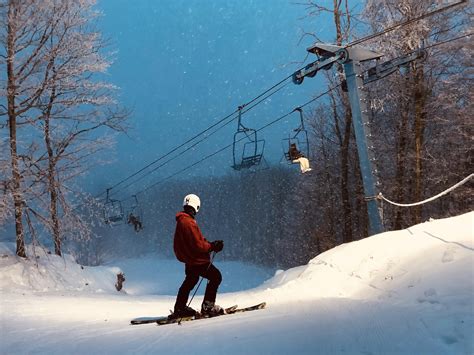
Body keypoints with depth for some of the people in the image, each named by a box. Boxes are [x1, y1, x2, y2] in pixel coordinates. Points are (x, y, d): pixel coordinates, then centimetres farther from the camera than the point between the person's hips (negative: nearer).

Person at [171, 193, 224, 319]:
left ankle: (180, 308, 31)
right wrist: (212, 246, -11)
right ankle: (208, 306, 1)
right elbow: (198, 245, -25)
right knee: (216, 276, 0)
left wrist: (210, 244, 4)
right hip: (197, 260, -10)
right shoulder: (189, 222, -24)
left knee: (190, 281, 24)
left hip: (189, 259, 10)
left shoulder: (181, 221, 8)